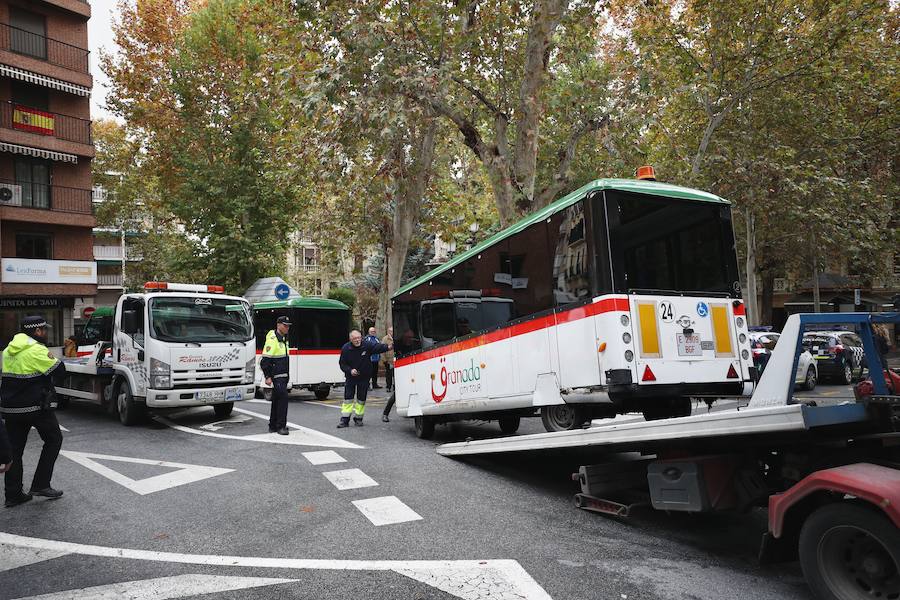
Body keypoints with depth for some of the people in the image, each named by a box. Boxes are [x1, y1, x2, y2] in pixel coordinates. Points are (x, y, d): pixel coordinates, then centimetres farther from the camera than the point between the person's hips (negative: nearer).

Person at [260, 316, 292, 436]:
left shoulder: (283, 339, 17)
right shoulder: (272, 339, -12)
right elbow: (265, 360, -16)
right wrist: (267, 377, -20)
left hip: (283, 376, 9)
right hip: (276, 376, -9)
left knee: (277, 400, 14)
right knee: (283, 398, -14)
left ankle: (273, 426, 21)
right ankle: (281, 426, -8)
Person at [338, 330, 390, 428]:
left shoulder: (367, 345, -14)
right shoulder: (346, 348, -10)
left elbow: (378, 347, -28)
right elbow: (342, 363, -4)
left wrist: (388, 347, -48)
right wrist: (350, 370, -20)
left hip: (364, 377, 0)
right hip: (351, 377, 0)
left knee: (361, 399, 6)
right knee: (348, 398, 0)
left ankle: (358, 418, 21)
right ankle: (345, 420, 6)